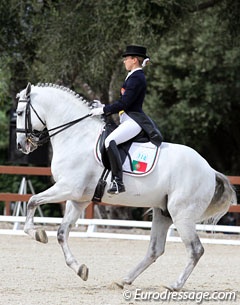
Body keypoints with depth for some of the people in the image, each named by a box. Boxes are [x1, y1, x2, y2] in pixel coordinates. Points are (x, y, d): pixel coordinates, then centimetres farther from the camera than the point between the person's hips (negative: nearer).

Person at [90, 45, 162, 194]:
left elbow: (124, 103, -19)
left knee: (110, 141, -31)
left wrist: (103, 110, -13)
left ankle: (118, 182, -37)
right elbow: (125, 102, 22)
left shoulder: (136, 78, -13)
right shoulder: (135, 76, 19)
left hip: (133, 120, -12)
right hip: (129, 119, 12)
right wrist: (105, 108, 16)